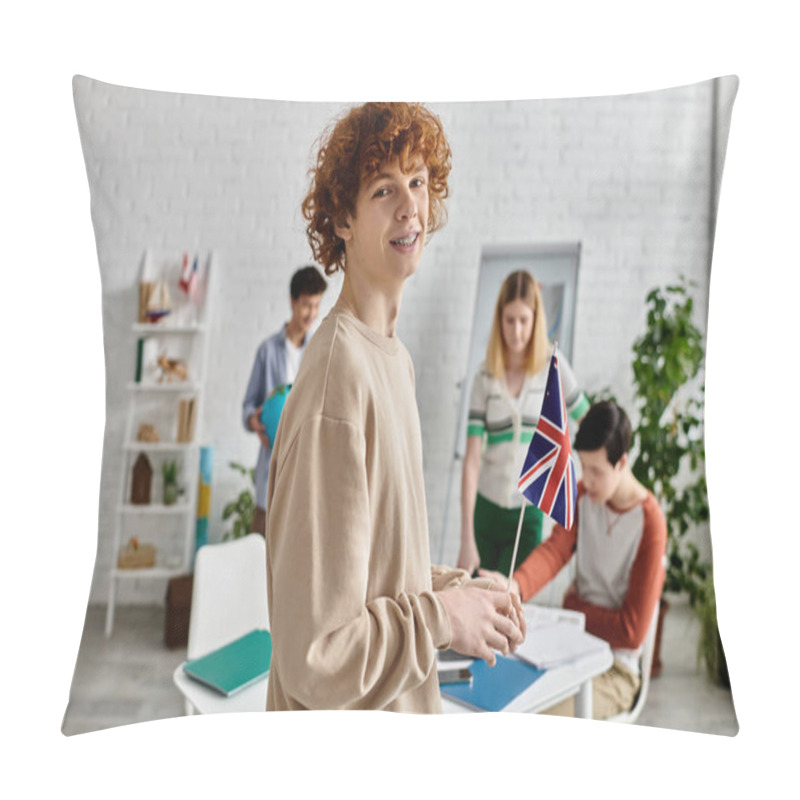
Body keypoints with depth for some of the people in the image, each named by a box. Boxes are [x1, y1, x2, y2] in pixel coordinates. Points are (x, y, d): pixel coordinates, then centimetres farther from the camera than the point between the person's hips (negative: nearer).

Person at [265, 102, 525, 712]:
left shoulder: (396, 357, 1)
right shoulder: (337, 386, -28)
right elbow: (314, 659, -26)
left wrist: (451, 584, -1)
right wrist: (440, 617, -16)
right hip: (339, 714, -8)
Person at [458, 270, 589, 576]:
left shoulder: (553, 364, -3)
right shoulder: (484, 377, -2)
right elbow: (472, 458, -5)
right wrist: (467, 538, -9)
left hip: (529, 514, -1)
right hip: (485, 509, 1)